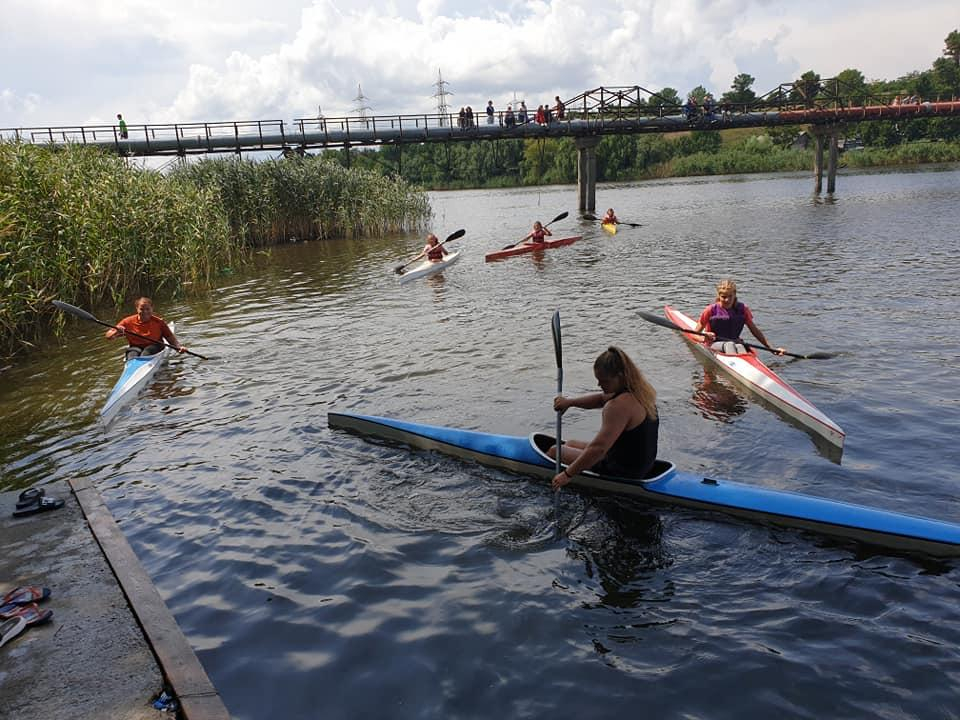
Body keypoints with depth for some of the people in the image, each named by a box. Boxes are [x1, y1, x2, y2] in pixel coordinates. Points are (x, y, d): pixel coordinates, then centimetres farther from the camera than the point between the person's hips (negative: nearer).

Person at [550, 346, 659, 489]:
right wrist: (569, 402, 3)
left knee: (555, 451, 6)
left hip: (623, 473, -10)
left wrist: (568, 474, -26)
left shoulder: (620, 406, -30)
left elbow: (598, 448, -33)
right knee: (570, 444, 26)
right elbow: (602, 399, 14)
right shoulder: (640, 390, 0)